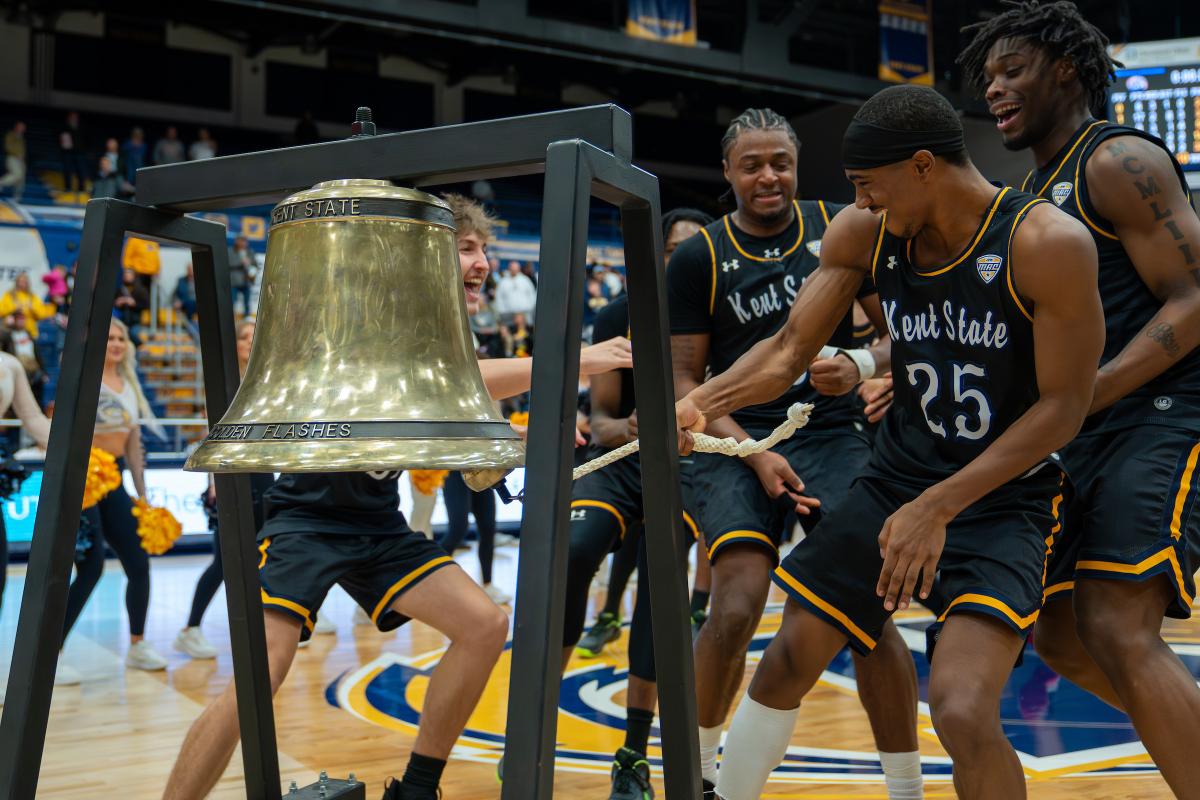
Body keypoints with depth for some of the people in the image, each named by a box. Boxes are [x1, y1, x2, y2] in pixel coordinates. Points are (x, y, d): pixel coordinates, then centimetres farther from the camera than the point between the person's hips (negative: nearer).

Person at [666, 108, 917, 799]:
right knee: (736, 611, -17)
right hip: (737, 443, -1)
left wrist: (862, 367, -15)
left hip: (833, 436, 1)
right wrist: (753, 453, -10)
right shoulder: (698, 259, 3)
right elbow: (685, 378, 2)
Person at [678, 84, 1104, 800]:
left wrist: (938, 508, -21)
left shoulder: (1048, 243, -20)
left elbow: (1063, 405, -18)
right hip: (896, 477, 6)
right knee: (788, 661, 8)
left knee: (963, 712, -24)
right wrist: (701, 405, -20)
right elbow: (789, 350, 0)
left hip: (1003, 499, -5)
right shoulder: (863, 234, -3)